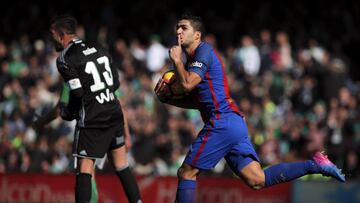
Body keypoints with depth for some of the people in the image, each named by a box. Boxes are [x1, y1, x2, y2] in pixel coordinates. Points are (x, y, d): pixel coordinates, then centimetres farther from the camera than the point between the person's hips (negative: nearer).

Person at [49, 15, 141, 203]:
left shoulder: (65, 59, -9)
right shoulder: (98, 49, 11)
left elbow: (77, 93, -15)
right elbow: (116, 83, 13)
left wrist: (67, 113, 1)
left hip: (92, 120, -7)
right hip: (114, 113, 7)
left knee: (84, 170, -4)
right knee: (121, 166, 14)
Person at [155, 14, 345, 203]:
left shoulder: (204, 50, -4)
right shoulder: (192, 59, 25)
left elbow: (188, 83, -18)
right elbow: (196, 101, 26)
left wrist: (176, 60, -4)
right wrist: (167, 98, 15)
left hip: (221, 122, -9)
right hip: (234, 123, 9)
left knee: (186, 173, -4)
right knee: (257, 180, 1)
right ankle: (315, 165, -1)